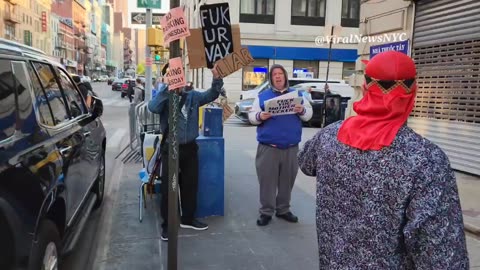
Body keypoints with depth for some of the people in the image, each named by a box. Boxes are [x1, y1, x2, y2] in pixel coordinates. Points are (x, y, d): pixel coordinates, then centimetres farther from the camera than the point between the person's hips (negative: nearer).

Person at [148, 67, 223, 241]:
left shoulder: (192, 96, 5)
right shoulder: (164, 98, -6)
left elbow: (211, 95, -6)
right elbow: (153, 108, -27)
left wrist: (217, 79, -24)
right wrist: (169, 88, -35)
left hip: (190, 148, 4)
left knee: (190, 185, 14)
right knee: (168, 187, 3)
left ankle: (188, 219, 32)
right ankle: (167, 224, 17)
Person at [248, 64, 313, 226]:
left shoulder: (296, 94, 12)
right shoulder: (263, 96, 6)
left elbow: (309, 114, 11)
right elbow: (251, 116, 5)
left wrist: (302, 111, -11)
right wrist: (260, 116, -17)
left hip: (291, 148, 2)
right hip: (268, 147, -2)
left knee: (287, 181, 10)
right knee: (267, 181, 0)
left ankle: (283, 210, 25)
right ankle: (266, 212, 11)